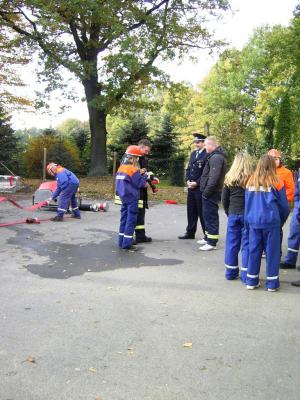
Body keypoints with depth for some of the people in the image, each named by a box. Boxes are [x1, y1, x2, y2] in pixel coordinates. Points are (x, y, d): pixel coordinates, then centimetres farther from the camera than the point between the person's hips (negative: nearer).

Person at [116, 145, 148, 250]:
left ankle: (122, 241, 18)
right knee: (131, 220, -2)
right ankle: (127, 243, -3)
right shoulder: (134, 169, -16)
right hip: (132, 198, -8)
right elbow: (139, 184, -14)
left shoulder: (121, 167, 9)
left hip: (123, 197, 8)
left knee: (124, 218, 14)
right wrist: (144, 175, 2)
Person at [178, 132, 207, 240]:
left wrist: (196, 183, -16)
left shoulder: (207, 155, -12)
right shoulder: (193, 153, 14)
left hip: (200, 188, -8)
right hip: (191, 187, 8)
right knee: (191, 211, 14)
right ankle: (190, 232, 25)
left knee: (202, 212, -1)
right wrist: (188, 180, 3)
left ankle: (207, 235, 10)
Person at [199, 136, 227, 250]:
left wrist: (206, 192, -21)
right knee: (208, 215, 18)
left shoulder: (216, 157, -17)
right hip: (211, 192, 10)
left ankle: (212, 242, -1)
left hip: (211, 193, -10)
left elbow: (214, 178, -24)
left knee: (210, 216, -6)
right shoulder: (214, 156, 16)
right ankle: (208, 237, 30)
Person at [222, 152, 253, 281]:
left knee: (231, 244, 11)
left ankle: (230, 272, 20)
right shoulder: (251, 178, -10)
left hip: (233, 214, 3)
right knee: (247, 245, 5)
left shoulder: (229, 178, 0)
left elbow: (224, 199, 5)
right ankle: (245, 274, 8)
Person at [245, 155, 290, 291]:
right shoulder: (276, 182, -6)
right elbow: (284, 205, 0)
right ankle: (272, 283, 14)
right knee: (272, 251, 7)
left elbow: (247, 202, 9)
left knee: (254, 250, 11)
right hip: (271, 222, -3)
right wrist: (282, 220, 17)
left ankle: (251, 281, 18)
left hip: (253, 222, 3)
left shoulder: (251, 181, 2)